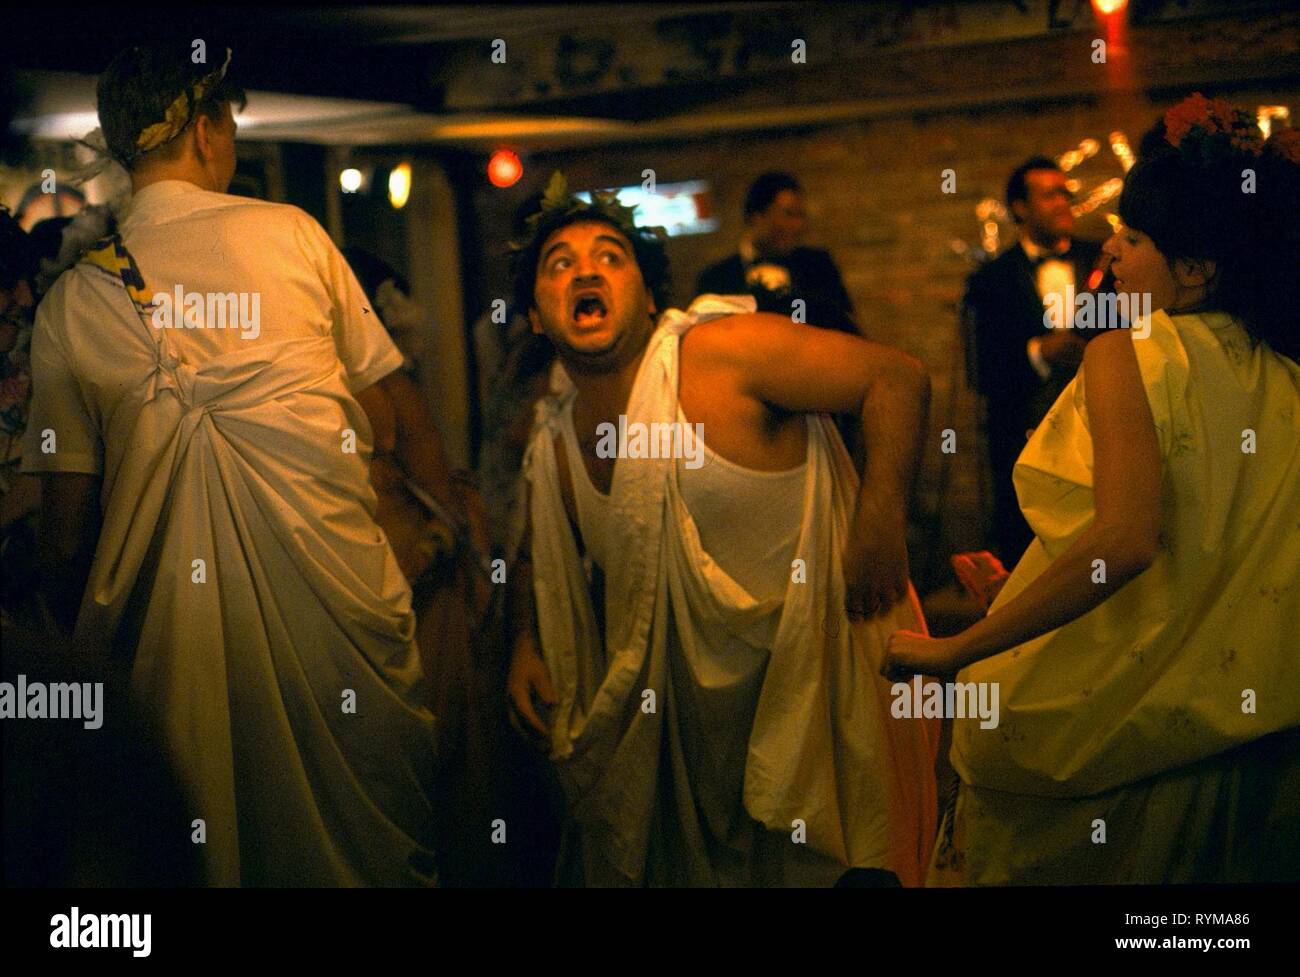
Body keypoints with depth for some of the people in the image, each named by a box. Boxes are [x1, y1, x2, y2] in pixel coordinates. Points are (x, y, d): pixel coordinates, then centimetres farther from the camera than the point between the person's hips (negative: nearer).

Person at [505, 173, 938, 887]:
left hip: (810, 665, -6)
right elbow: (541, 559, 19)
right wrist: (526, 643, 1)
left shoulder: (726, 352, -19)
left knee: (806, 856, 5)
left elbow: (897, 377, -19)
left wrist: (880, 518, -28)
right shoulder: (553, 445, 1)